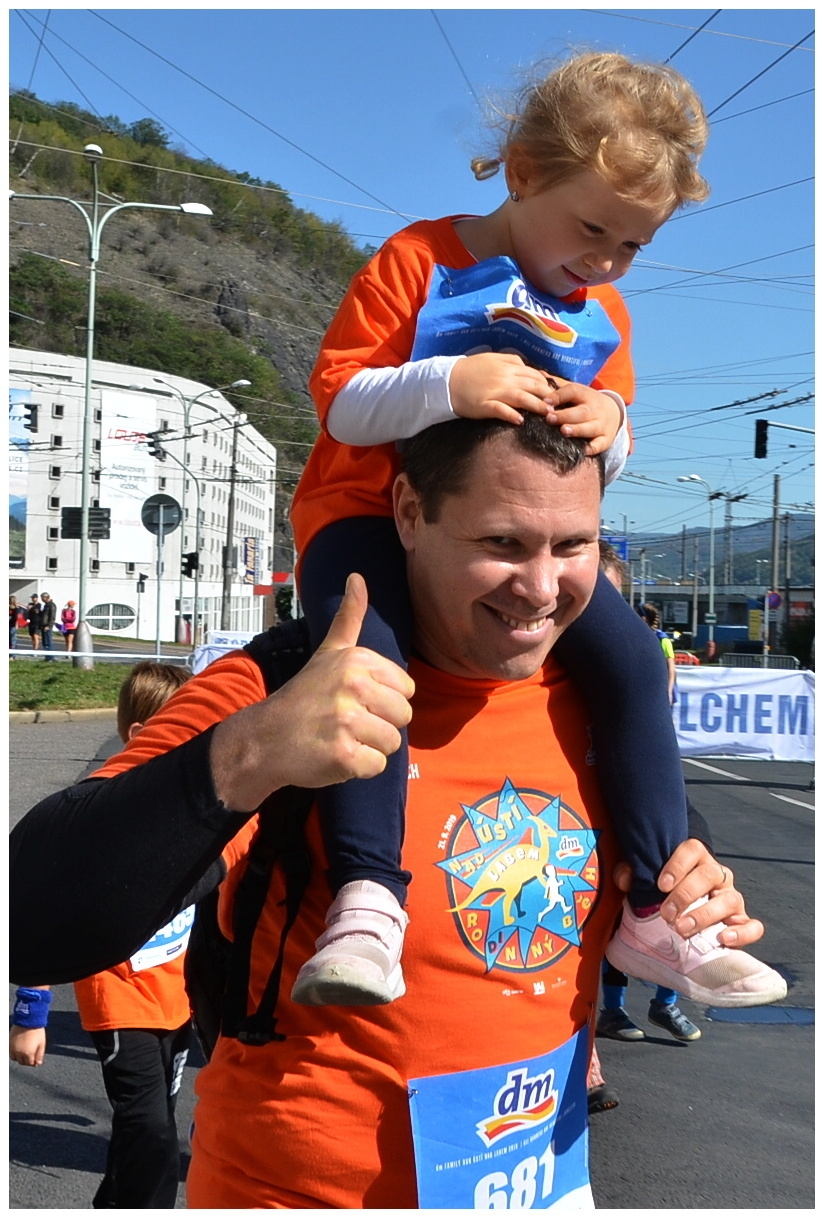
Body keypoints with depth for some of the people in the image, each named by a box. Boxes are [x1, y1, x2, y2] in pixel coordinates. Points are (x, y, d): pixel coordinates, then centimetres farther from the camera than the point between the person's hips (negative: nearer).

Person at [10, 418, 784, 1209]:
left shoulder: (589, 700, -6)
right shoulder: (280, 692, -22)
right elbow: (29, 926, -31)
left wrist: (688, 911, -9)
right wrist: (245, 757, -45)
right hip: (306, 1192, -4)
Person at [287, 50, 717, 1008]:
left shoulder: (604, 313, 12)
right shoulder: (420, 261, -5)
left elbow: (604, 465, 14)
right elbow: (338, 399, -10)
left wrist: (611, 426, -12)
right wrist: (447, 384, -29)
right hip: (374, 511, -4)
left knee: (630, 660, -14)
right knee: (364, 657, -35)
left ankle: (658, 900, -5)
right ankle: (367, 893, -32)